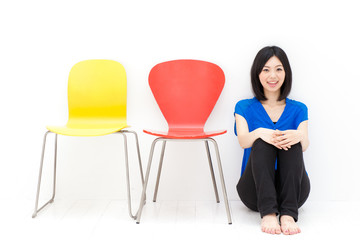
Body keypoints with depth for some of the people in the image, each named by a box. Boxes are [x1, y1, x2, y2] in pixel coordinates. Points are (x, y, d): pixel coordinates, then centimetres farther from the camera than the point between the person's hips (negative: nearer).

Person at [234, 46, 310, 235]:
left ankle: (288, 214, -38)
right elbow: (243, 140, -10)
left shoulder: (298, 109, 13)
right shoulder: (245, 107, 10)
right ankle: (268, 213, -40)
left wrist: (299, 136, -32)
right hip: (256, 189, -1)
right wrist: (260, 133, -35)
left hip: (293, 190, 1)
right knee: (262, 142, -27)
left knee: (292, 141, -26)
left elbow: (305, 145, -6)